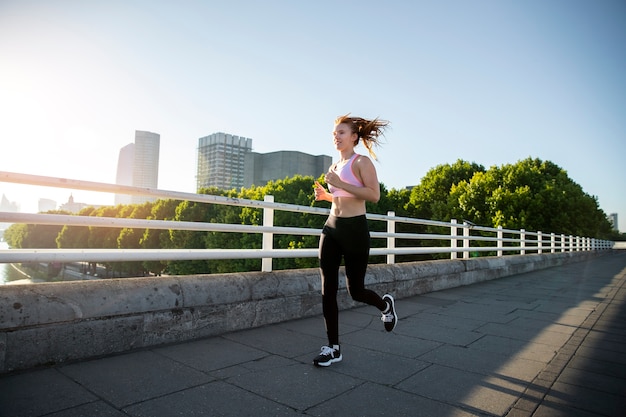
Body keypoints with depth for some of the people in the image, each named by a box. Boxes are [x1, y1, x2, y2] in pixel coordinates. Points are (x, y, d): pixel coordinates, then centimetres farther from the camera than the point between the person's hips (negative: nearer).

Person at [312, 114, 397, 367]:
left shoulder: (362, 162, -6)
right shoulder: (335, 165, 15)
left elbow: (374, 195, -20)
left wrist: (340, 184, -22)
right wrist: (326, 195, 9)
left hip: (355, 229, -7)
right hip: (332, 227, 7)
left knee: (355, 290, 5)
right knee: (327, 290, 3)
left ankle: (386, 305, 39)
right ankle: (333, 348, 15)